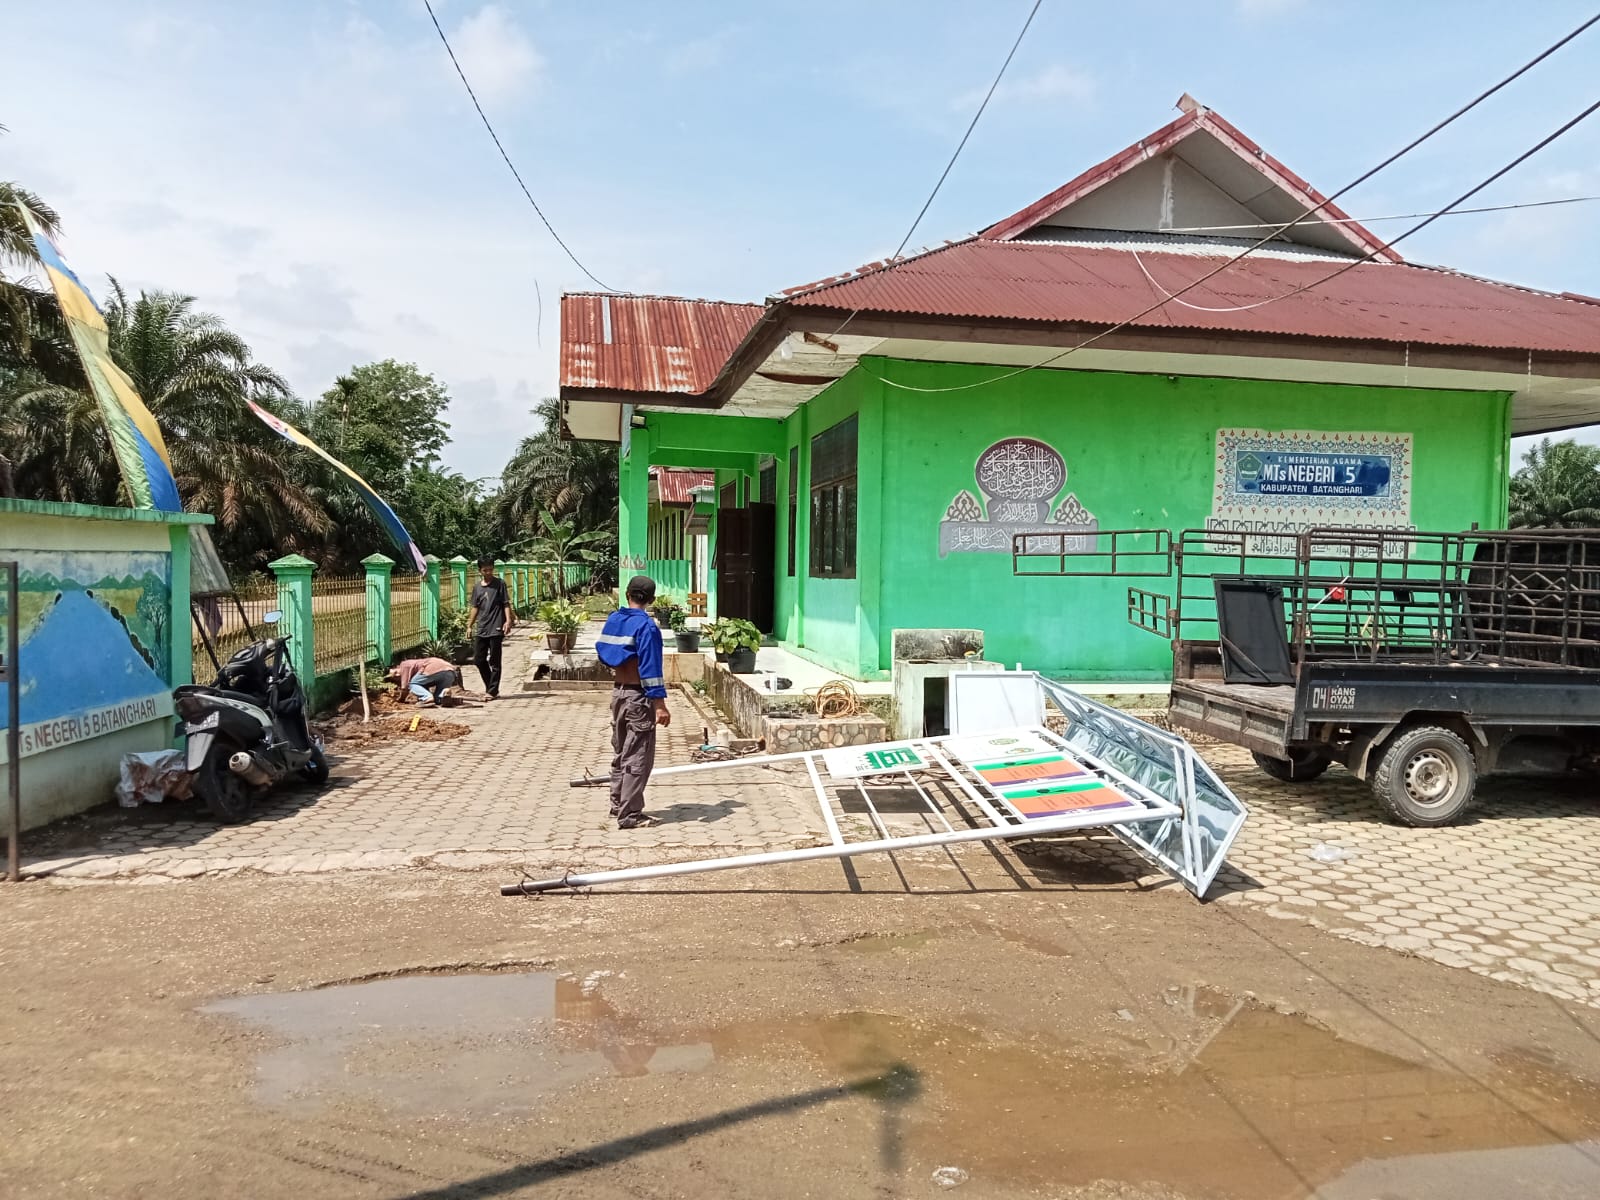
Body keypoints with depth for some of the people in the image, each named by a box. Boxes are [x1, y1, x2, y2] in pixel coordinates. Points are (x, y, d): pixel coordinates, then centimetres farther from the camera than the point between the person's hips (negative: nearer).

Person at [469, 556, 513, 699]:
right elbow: (475, 607, 17)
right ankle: (490, 686, 22)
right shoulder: (477, 586, 11)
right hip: (481, 629, 5)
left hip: (496, 629, -5)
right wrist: (470, 626, 14)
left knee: (494, 662, -1)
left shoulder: (500, 583, -2)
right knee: (478, 659, 6)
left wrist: (508, 620, -18)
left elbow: (506, 604, -5)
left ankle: (492, 691, 5)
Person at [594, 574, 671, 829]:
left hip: (618, 692, 8)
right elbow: (650, 669, -22)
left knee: (620, 752, 18)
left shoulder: (613, 620, 4)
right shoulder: (646, 625, -18)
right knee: (637, 758, -2)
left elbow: (603, 654, 14)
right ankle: (630, 815, 1)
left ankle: (618, 805, 28)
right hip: (638, 696, -8)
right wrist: (659, 704, -22)